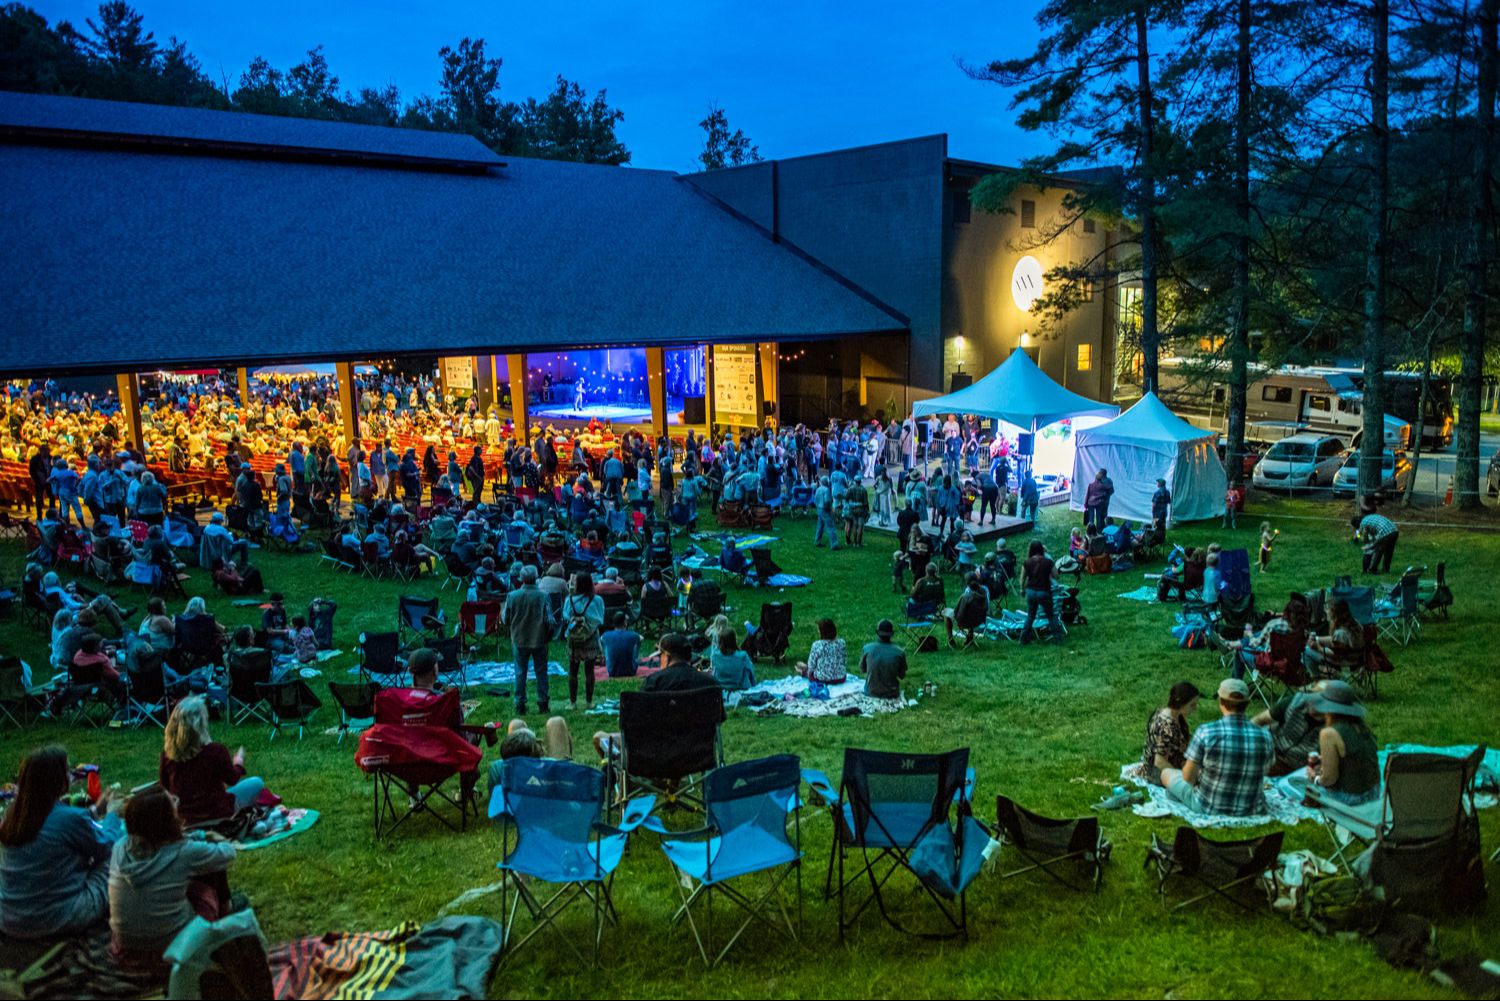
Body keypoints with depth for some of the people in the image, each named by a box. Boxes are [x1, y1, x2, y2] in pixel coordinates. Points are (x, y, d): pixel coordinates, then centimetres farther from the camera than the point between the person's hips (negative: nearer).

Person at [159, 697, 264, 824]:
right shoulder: (215, 750, -23)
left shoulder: (168, 750, -11)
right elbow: (232, 779, -4)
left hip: (181, 816, 6)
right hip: (213, 813, -6)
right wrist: (238, 763, 16)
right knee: (256, 783, 13)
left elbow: (164, 784, 6)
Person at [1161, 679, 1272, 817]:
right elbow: (1262, 773, 5)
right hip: (1251, 810, 4)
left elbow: (1188, 777, -14)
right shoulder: (1264, 737, -12)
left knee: (1166, 773, 20)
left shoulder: (1206, 732, -21)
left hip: (1208, 807, -4)